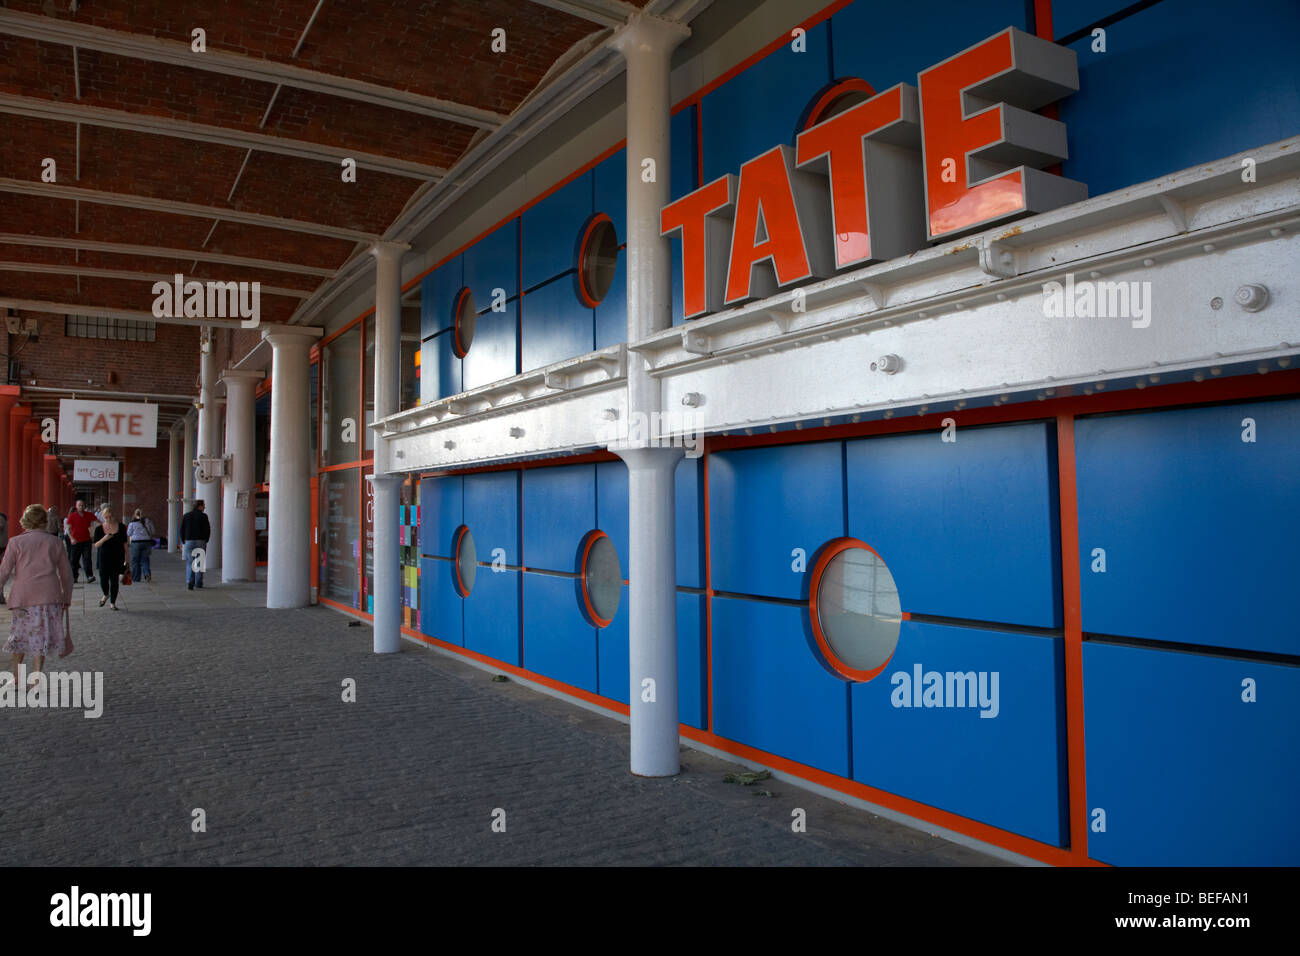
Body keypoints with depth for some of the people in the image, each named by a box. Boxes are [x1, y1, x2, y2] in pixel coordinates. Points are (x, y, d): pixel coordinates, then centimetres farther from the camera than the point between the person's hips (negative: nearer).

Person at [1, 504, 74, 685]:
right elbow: (66, 573, 11)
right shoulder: (53, 542, 8)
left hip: (24, 595, 0)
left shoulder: (16, 542, 3)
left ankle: (16, 677, 25)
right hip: (50, 595, 1)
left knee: (21, 633, 15)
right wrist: (66, 599, 19)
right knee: (42, 635, 7)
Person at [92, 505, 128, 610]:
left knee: (114, 580, 0)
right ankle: (106, 595, 31)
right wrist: (104, 539, -23)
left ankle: (113, 603, 11)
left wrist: (126, 558, 4)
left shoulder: (120, 527, 1)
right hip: (104, 558, 0)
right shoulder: (99, 529, 0)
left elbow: (124, 543, 6)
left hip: (117, 558, 0)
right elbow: (96, 545, -3)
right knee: (103, 580, -1)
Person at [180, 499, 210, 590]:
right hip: (201, 542, -2)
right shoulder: (203, 516, -4)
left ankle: (189, 582, -13)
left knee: (189, 563, 5)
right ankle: (198, 584, 11)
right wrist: (205, 541, 7)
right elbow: (208, 530, -6)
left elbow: (182, 530, 5)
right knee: (199, 563, 8)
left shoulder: (186, 515, 5)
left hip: (189, 542, 2)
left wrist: (184, 541, 12)